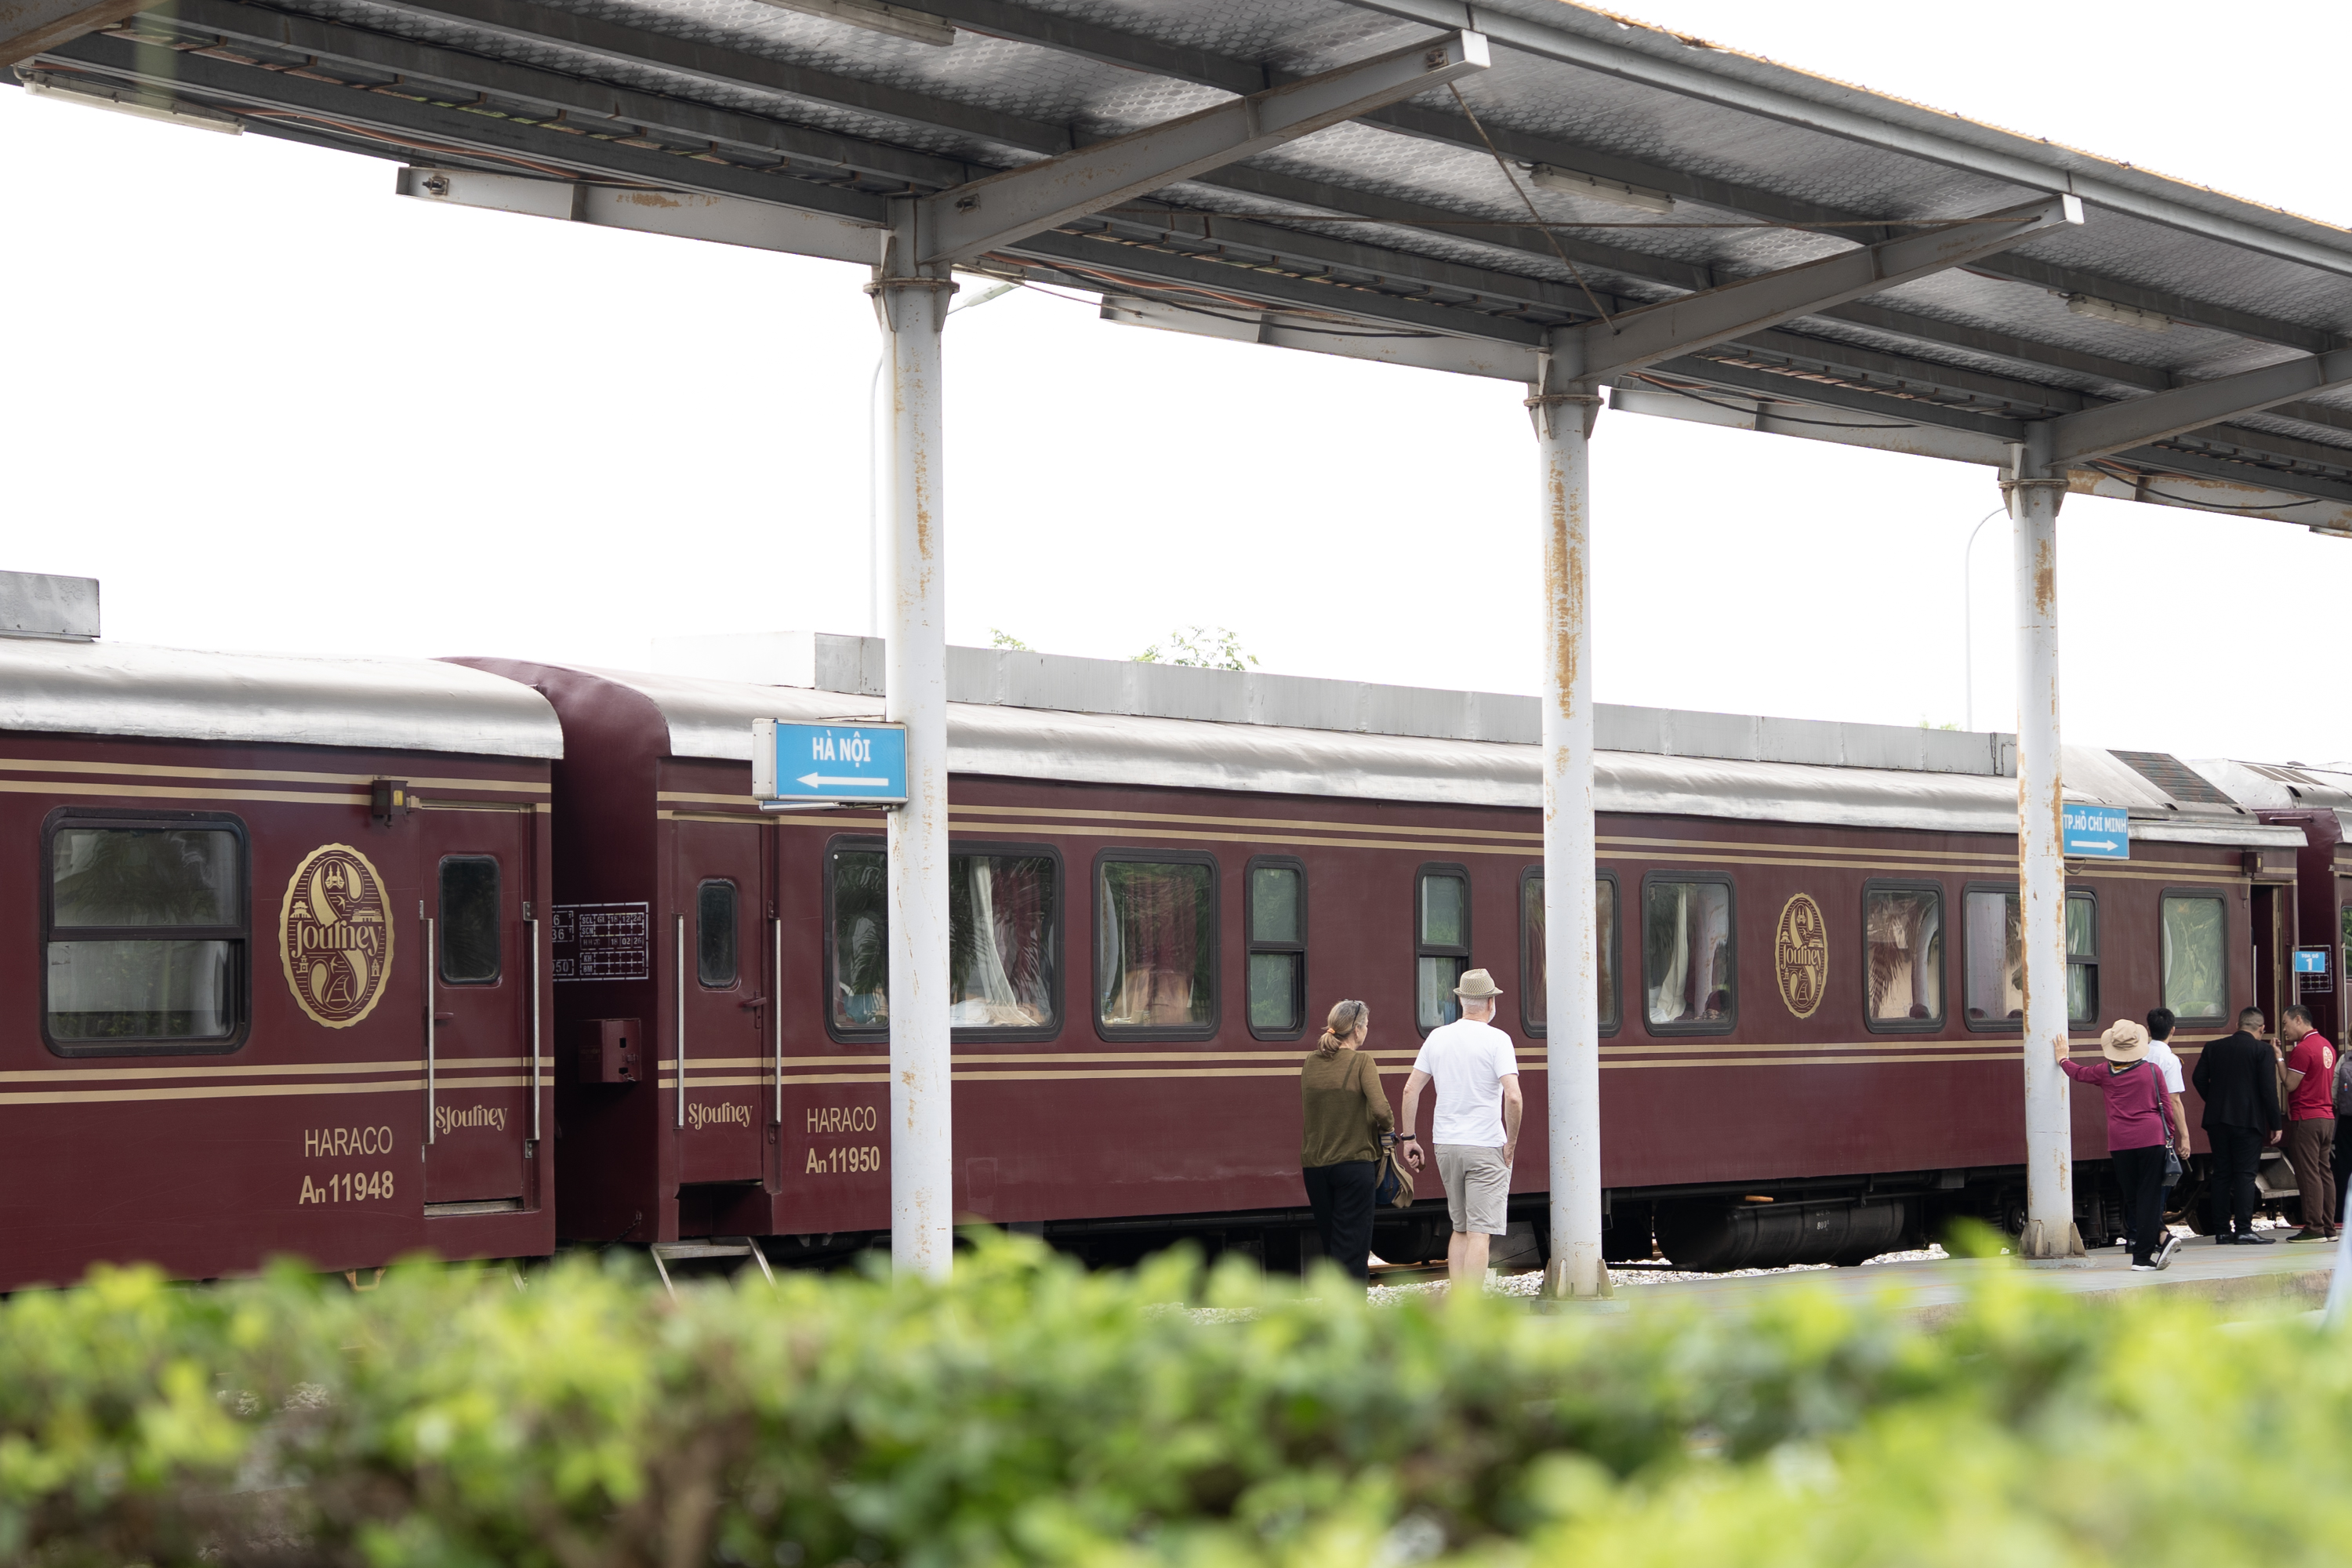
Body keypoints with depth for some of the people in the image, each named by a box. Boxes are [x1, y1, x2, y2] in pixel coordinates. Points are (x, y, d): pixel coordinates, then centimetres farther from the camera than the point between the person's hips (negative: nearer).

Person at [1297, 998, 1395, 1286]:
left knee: (1330, 1243, 16)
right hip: (1354, 1162, -5)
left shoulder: (1311, 1062, 6)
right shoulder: (1361, 1062, -10)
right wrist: (1388, 1129, 1)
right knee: (1353, 1244, -1)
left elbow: (1309, 1110, 12)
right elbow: (1380, 1110, -20)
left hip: (1314, 1163, 5)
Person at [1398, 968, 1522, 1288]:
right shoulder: (1497, 1040, -10)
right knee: (1480, 1232, -5)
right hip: (1486, 1146, -5)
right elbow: (1513, 1097, -20)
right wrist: (1511, 1142, -9)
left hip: (1446, 1144, 6)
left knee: (1460, 1229, 17)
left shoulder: (1438, 1037, 6)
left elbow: (1410, 1090, 7)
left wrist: (1409, 1138, 14)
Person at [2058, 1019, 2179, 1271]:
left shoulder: (2106, 1072, 3)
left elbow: (2078, 1072, 20)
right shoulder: (2152, 1070, 1)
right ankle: (2143, 1256, -4)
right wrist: (2168, 1135, 16)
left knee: (2132, 1196, 10)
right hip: (2151, 1137, 0)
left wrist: (2063, 1058, 40)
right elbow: (2164, 1106, 4)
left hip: (2120, 1142, 0)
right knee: (2149, 1194, 1)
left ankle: (2162, 1238, -4)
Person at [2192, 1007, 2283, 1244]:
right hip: (2248, 1121, -4)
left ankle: (2222, 1231, 7)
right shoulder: (2261, 1050, -5)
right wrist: (2275, 1124, -4)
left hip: (2217, 1119, 4)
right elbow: (2269, 1089, -9)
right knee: (2245, 1174, -4)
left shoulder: (2213, 1048, 7)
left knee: (2221, 1174, 8)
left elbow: (2198, 1078, 2)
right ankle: (2243, 1230, -9)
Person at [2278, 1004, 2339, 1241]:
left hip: (2306, 1119, -9)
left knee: (2309, 1174, -7)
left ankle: (2314, 1228, -8)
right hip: (2327, 1117, 9)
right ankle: (2328, 1228, 9)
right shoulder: (2326, 1046, 15)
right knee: (2325, 1172, 9)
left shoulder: (2303, 1049, -14)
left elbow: (2291, 1084, -14)